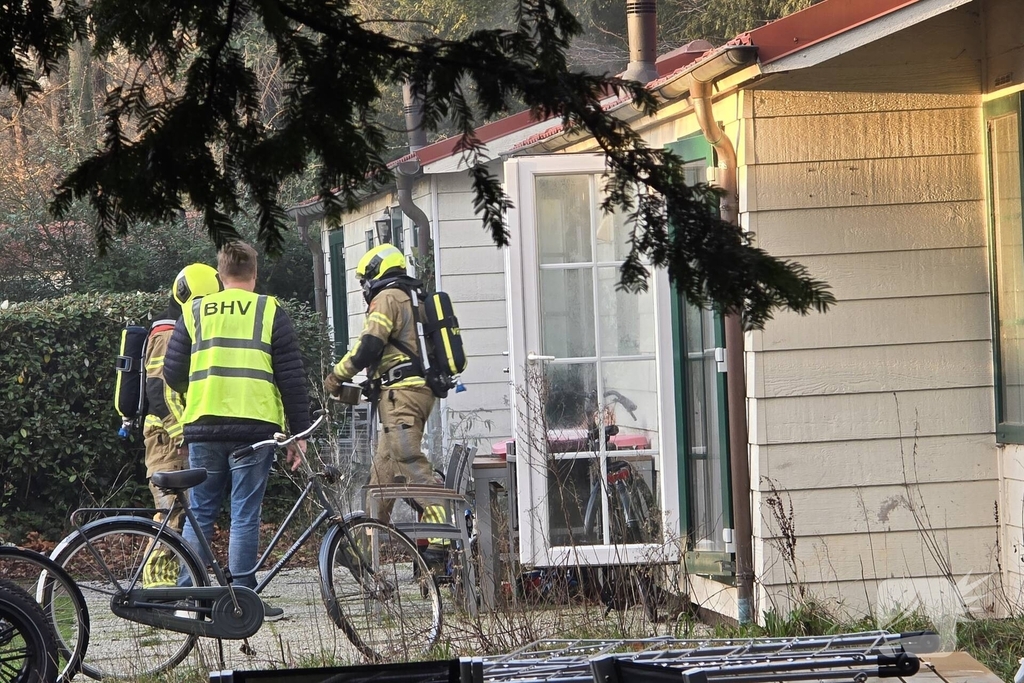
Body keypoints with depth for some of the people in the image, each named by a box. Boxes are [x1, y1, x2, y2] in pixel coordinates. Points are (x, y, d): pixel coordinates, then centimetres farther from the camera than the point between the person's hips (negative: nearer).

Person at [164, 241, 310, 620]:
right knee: (245, 515, 0)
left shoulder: (194, 312, 8)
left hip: (203, 428, 2)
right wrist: (298, 433, 5)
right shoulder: (270, 311, 3)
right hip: (255, 426, -2)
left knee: (200, 514, 10)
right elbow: (292, 378, 0)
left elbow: (172, 374, 9)